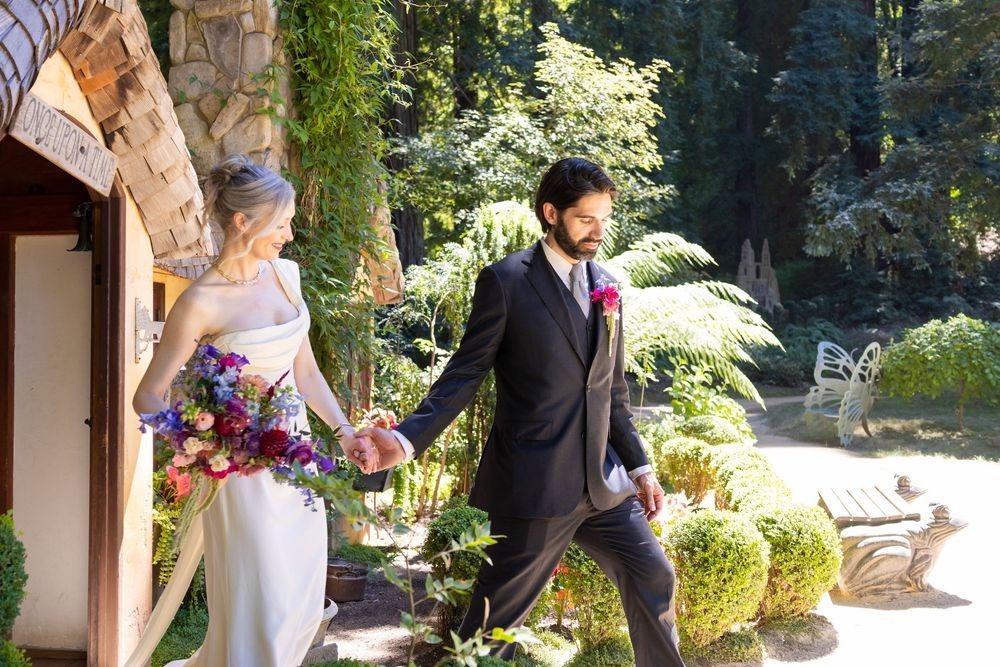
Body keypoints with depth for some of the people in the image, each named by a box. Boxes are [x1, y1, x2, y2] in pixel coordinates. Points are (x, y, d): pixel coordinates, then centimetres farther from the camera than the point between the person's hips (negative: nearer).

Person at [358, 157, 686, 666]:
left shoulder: (605, 285, 10)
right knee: (499, 612, 4)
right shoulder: (505, 280, -8)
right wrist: (407, 439, -23)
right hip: (534, 485, -6)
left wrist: (639, 467, 15)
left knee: (654, 579, 12)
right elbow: (466, 372, -9)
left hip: (604, 482, 6)